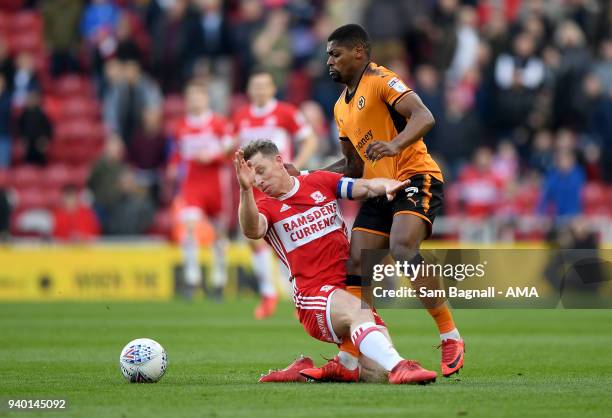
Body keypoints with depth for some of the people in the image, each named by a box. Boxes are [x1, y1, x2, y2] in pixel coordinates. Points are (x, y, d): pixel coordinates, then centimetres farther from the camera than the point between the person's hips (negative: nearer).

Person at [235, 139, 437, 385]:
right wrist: (245, 190, -36)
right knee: (357, 310, -38)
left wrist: (386, 185, -18)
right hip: (313, 296, -4)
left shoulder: (320, 181, 14)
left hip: (351, 288, 4)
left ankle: (342, 366, 15)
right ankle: (397, 367, -56)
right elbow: (252, 231, -19)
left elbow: (365, 187, 6)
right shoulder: (266, 207, 4)